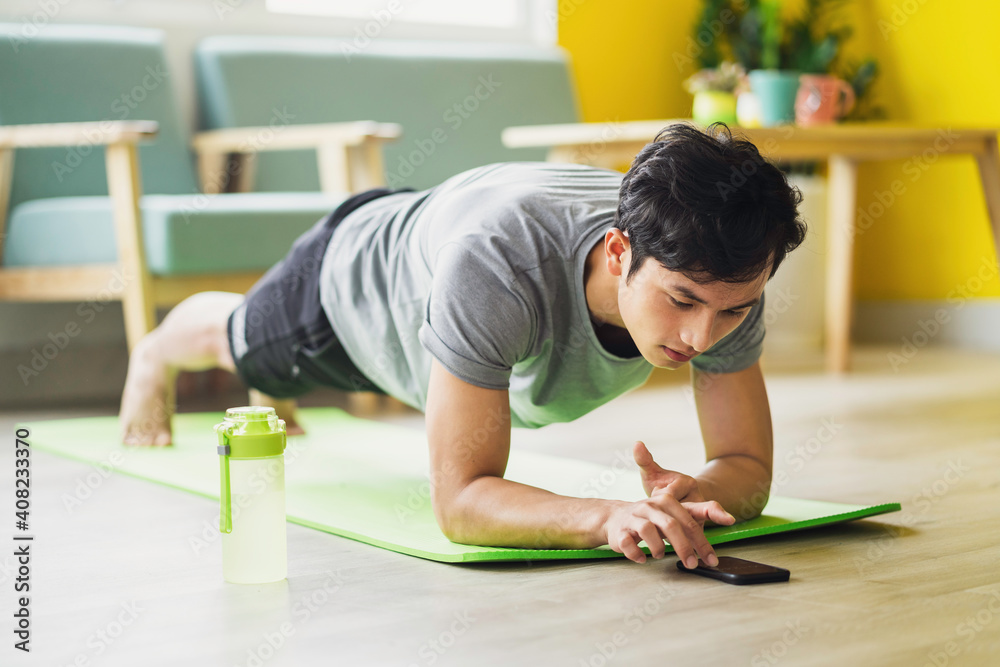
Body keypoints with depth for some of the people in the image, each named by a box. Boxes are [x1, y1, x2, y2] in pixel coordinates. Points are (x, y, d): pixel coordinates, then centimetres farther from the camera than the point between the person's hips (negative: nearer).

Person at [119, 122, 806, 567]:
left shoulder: (725, 274, -40)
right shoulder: (494, 263, -55)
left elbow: (750, 467, -33)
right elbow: (460, 499, -52)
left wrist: (693, 494, -57)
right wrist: (605, 516, -69)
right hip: (358, 270, -4)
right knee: (241, 339, 32)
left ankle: (277, 393, 77)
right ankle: (155, 354, 70)